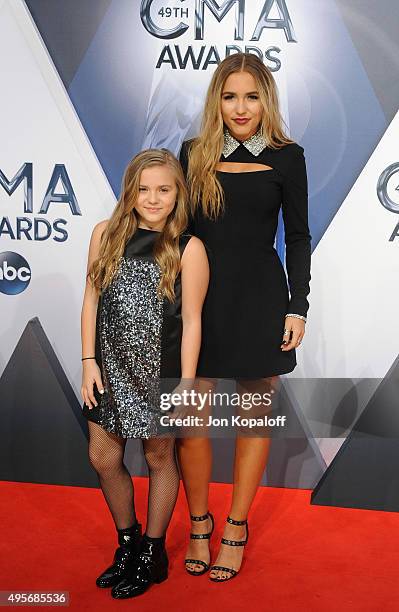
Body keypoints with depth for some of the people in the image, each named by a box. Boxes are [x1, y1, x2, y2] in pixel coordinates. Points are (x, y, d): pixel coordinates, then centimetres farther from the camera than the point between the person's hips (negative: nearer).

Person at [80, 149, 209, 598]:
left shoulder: (188, 249, -10)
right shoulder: (106, 234, 0)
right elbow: (92, 299, 3)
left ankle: (153, 554, 33)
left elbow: (191, 321, -10)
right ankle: (127, 543, 36)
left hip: (160, 371, -3)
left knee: (159, 457, 12)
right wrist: (89, 361, -1)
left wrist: (185, 387, -10)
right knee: (103, 457, 11)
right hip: (110, 367, 4)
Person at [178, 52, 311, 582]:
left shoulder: (286, 157, 1)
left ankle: (236, 527, 26)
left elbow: (297, 237, 4)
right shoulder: (194, 153, 5)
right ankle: (198, 523, 23)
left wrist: (298, 308, -2)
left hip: (259, 299, -1)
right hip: (198, 297, 1)